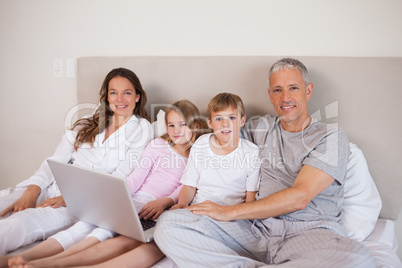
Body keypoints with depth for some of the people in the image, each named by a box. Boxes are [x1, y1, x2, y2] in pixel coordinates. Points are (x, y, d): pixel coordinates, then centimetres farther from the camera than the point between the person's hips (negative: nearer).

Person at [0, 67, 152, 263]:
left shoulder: (141, 128, 6)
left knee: (22, 223, -31)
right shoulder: (89, 123, 19)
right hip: (53, 187, 5)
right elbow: (56, 159, 11)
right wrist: (31, 192, -9)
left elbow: (119, 179, -5)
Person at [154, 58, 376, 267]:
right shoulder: (262, 128, 20)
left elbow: (299, 197, -9)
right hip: (257, 226, 4)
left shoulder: (331, 137, 5)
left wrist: (229, 212, -11)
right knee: (169, 225, -18)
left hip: (310, 232, -3)